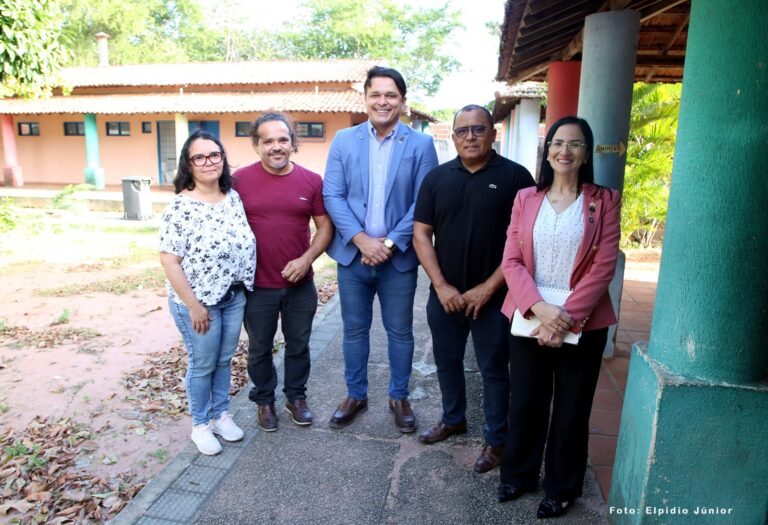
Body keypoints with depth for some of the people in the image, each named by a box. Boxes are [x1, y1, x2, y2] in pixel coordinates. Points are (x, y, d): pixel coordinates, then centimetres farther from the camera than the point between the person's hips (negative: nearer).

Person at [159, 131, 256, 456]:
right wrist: (193, 306, -17)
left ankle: (220, 414, 39)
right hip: (198, 301, -5)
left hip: (234, 297, 6)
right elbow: (169, 260, -18)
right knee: (202, 365, 10)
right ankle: (200, 425, 31)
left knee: (224, 360, 19)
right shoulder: (181, 207, -17)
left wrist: (244, 287, 8)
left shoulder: (234, 197, 1)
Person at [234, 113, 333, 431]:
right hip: (257, 285, -1)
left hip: (300, 284, 1)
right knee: (260, 348, 16)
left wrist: (307, 258, -13)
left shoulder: (311, 181, -3)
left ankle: (296, 397, 39)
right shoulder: (241, 180, -6)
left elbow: (325, 226, 1)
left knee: (299, 345, 17)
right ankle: (264, 401, 37)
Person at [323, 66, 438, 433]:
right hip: (352, 254, 2)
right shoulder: (344, 141, 3)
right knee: (354, 330, 14)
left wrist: (389, 243, -15)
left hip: (398, 258, -1)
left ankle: (399, 397, 31)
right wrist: (361, 239, -15)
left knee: (400, 331, 11)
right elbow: (332, 196, -3)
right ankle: (355, 395, 32)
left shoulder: (421, 144, -2)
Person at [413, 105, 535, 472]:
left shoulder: (515, 177, -6)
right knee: (447, 361, 18)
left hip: (493, 297, -3)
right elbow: (421, 234, 1)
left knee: (493, 369, 9)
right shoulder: (437, 177, 4)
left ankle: (496, 440, 27)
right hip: (444, 295, 4)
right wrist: (441, 286, -9)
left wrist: (489, 287, -13)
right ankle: (453, 419, 41)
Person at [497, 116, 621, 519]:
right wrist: (539, 308, -18)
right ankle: (518, 475, 36)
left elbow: (604, 267, -8)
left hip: (583, 325, -1)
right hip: (527, 319, 2)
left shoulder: (604, 201, -2)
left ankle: (562, 488, 34)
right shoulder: (526, 199, 4)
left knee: (571, 410, 12)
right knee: (524, 403, 14)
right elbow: (511, 261, -3)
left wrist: (567, 317, -17)